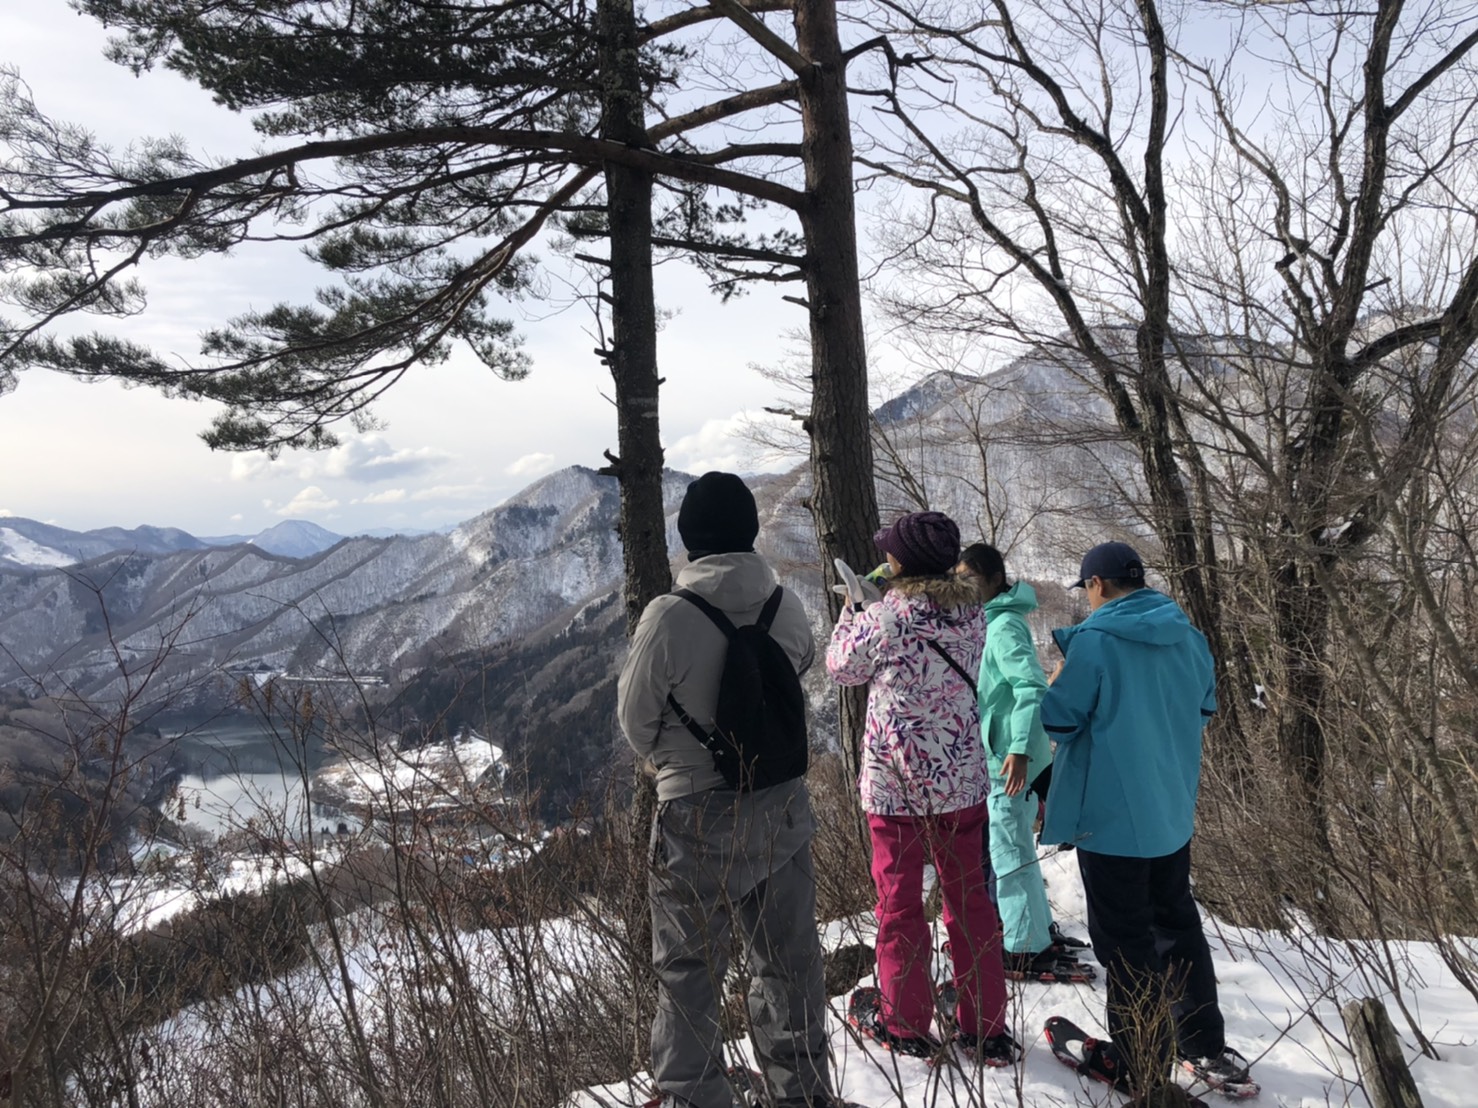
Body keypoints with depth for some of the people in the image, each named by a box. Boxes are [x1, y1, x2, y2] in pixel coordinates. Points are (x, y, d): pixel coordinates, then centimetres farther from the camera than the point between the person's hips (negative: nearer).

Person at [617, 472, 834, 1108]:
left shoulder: (669, 616, -20)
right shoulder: (788, 607, -7)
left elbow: (636, 719, -9)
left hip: (698, 817, -5)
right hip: (783, 807, 5)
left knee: (688, 975, 13)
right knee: (789, 964, 20)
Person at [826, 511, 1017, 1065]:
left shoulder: (886, 616, -17)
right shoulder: (972, 611, -2)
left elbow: (841, 667, -1)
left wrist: (851, 611, 16)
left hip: (896, 782, -5)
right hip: (963, 779, 5)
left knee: (899, 901, 11)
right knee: (968, 897, 16)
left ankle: (904, 1024, 26)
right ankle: (985, 1027, 26)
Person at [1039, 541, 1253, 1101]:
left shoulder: (1095, 641, -19)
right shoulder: (1188, 636, 2)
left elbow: (1059, 719, -16)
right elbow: (1204, 707, 15)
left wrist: (1059, 679, 3)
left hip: (1111, 816, -7)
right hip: (1171, 811, 7)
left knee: (1124, 937, 6)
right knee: (1176, 920, 22)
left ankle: (1140, 1066, 18)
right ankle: (1206, 1048, 32)